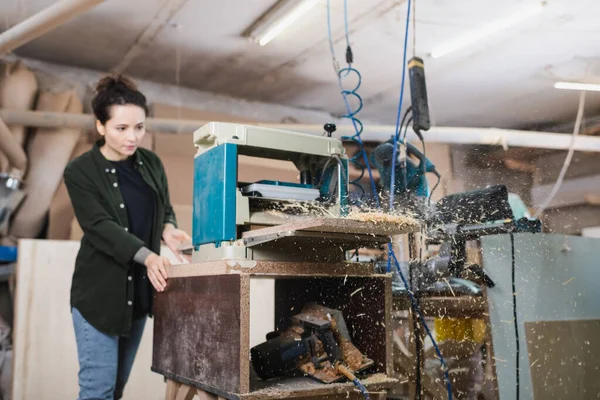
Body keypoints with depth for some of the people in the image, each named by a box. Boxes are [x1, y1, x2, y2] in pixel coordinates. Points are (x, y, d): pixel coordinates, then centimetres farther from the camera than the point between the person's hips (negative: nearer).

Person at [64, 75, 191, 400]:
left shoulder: (151, 163, 4)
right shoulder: (80, 172, -11)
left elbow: (165, 209, 12)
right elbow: (100, 227, -20)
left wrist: (169, 229, -13)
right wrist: (147, 256, -34)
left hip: (140, 290, 5)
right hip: (99, 292, -5)